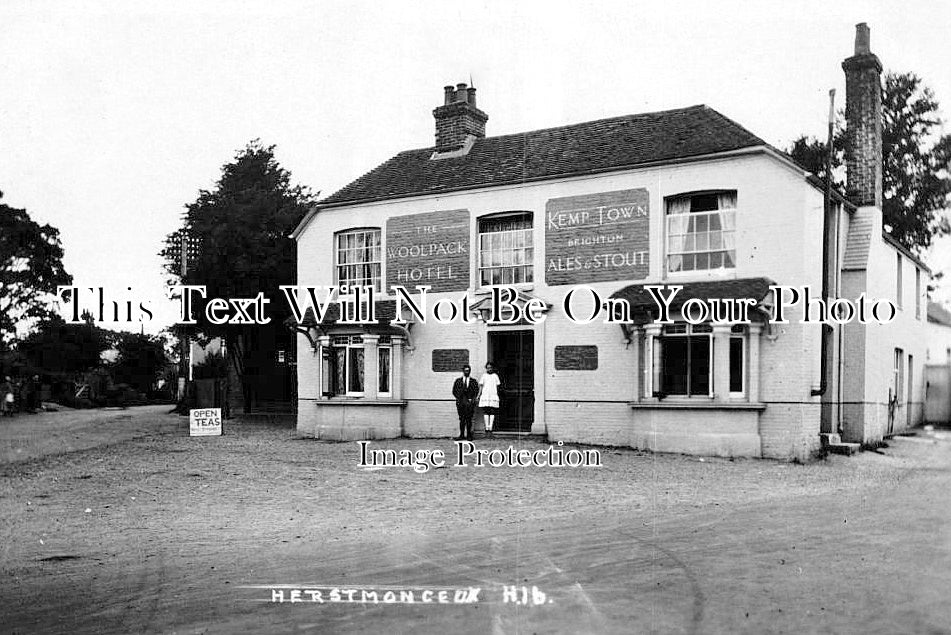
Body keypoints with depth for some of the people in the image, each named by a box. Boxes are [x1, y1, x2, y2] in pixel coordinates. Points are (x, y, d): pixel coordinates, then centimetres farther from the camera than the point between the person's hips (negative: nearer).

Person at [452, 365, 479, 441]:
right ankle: (461, 435, 1)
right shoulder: (458, 380, 13)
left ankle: (469, 435, -1)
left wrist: (471, 399, -5)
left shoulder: (474, 381, 11)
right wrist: (459, 398, -1)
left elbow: (476, 392, 7)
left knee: (469, 419, -5)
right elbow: (454, 391, 11)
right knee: (461, 419, -1)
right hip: (460, 402, 1)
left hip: (469, 401, -1)